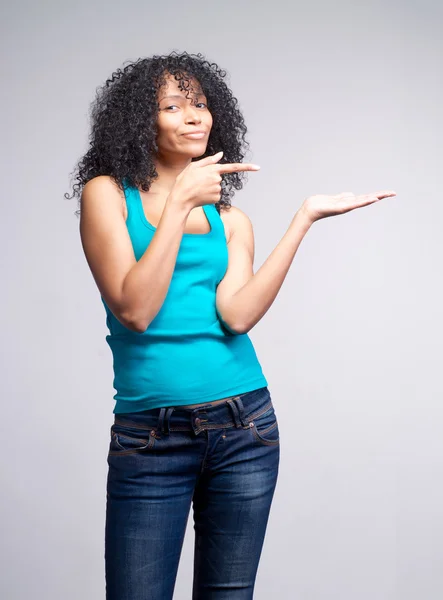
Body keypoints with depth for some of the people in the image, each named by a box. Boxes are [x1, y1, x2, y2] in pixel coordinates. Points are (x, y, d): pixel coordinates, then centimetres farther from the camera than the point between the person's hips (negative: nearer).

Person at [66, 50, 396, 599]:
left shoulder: (230, 220, 10)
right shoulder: (108, 194, 1)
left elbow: (237, 314, -9)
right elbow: (134, 310, -12)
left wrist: (305, 217, -8)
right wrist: (179, 203, -13)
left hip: (244, 426, 3)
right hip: (150, 436, -3)